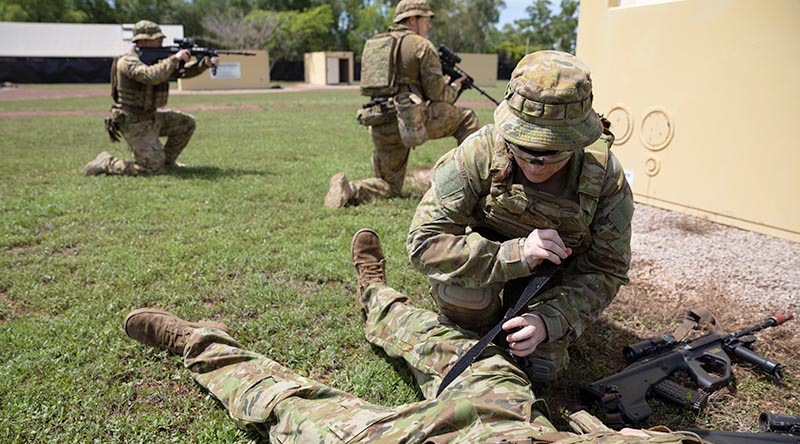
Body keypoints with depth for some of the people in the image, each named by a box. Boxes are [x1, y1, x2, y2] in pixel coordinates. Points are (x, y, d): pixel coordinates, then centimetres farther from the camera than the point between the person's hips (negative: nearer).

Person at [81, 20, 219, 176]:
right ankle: (106, 163, 0)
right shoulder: (128, 62, -20)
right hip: (134, 124, -9)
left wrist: (205, 63, -8)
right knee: (154, 169, -14)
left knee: (187, 123, 11)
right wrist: (174, 58, -28)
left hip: (152, 117, 9)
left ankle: (166, 160, 23)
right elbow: (152, 76, -39)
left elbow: (183, 71, 8)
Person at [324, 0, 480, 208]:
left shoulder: (374, 44, 18)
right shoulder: (421, 45, -1)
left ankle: (349, 190, -9)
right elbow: (436, 93, -3)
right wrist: (453, 90, 20)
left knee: (389, 186, 19)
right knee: (466, 118, 14)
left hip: (380, 127, 6)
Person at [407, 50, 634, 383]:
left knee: (540, 370, -8)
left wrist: (549, 320, -34)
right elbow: (424, 242, -34)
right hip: (488, 251, -1)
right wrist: (513, 255, -45)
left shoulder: (606, 178, -27)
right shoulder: (479, 154, -33)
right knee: (457, 286, -34)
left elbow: (605, 270, -17)